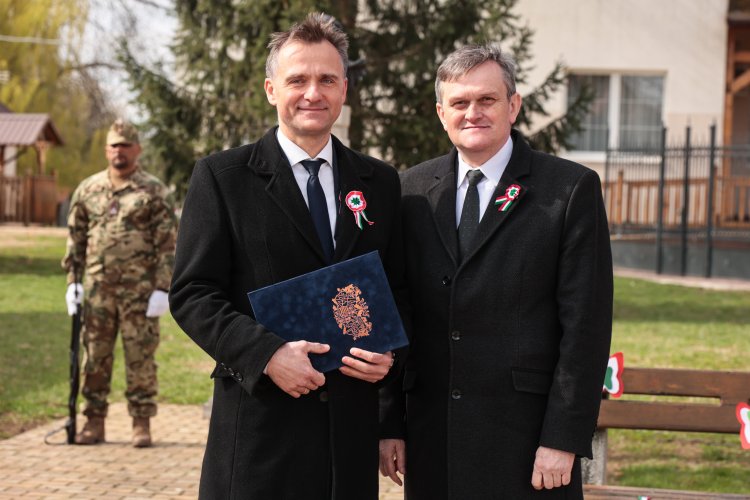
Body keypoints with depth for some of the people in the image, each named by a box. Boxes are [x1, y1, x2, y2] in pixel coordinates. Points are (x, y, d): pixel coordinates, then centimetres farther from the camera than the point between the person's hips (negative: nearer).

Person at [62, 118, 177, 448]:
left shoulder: (154, 192, 0)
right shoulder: (87, 190, 11)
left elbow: (168, 243, -3)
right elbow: (75, 238, 15)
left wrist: (163, 288, -9)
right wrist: (72, 280, 7)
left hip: (139, 290, -3)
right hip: (97, 287, 4)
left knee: (140, 356, 0)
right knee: (95, 355, 6)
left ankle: (142, 423, 8)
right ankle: (94, 421, 14)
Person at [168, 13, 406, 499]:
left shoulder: (381, 182, 11)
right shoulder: (221, 177, 0)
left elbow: (400, 290, 15)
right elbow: (192, 293, -4)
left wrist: (390, 351, -5)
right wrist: (266, 353, -17)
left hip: (352, 423, 3)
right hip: (259, 419, -3)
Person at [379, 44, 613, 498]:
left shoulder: (573, 189, -2)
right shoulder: (413, 189, 8)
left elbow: (586, 324, -6)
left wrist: (564, 440, -10)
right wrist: (390, 424, 4)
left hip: (526, 437, -3)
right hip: (431, 436, 3)